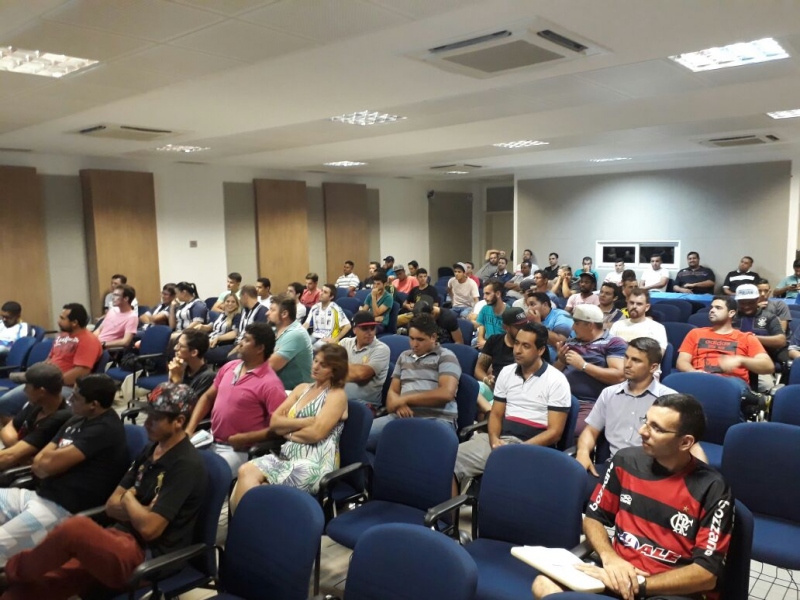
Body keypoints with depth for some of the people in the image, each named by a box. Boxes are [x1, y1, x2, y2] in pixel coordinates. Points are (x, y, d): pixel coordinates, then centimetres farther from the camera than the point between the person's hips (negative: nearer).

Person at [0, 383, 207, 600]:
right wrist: (137, 510, -8)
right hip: (122, 540, 9)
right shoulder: (151, 450, 12)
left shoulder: (186, 465, -17)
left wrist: (129, 498, -2)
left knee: (77, 527, -31)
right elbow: (112, 506, 13)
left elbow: (149, 527, -21)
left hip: (147, 558, -8)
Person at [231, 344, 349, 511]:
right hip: (287, 456, 6)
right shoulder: (302, 388, 17)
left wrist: (287, 431, 1)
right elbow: (274, 421, 8)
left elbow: (316, 433, -14)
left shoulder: (337, 395, -2)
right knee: (246, 471, -22)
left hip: (314, 464, -6)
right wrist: (305, 422, -6)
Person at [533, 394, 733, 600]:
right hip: (620, 571, 5)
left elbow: (706, 574, -11)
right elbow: (593, 517, 11)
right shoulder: (626, 461, 2)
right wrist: (610, 558, -10)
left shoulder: (711, 489, -9)